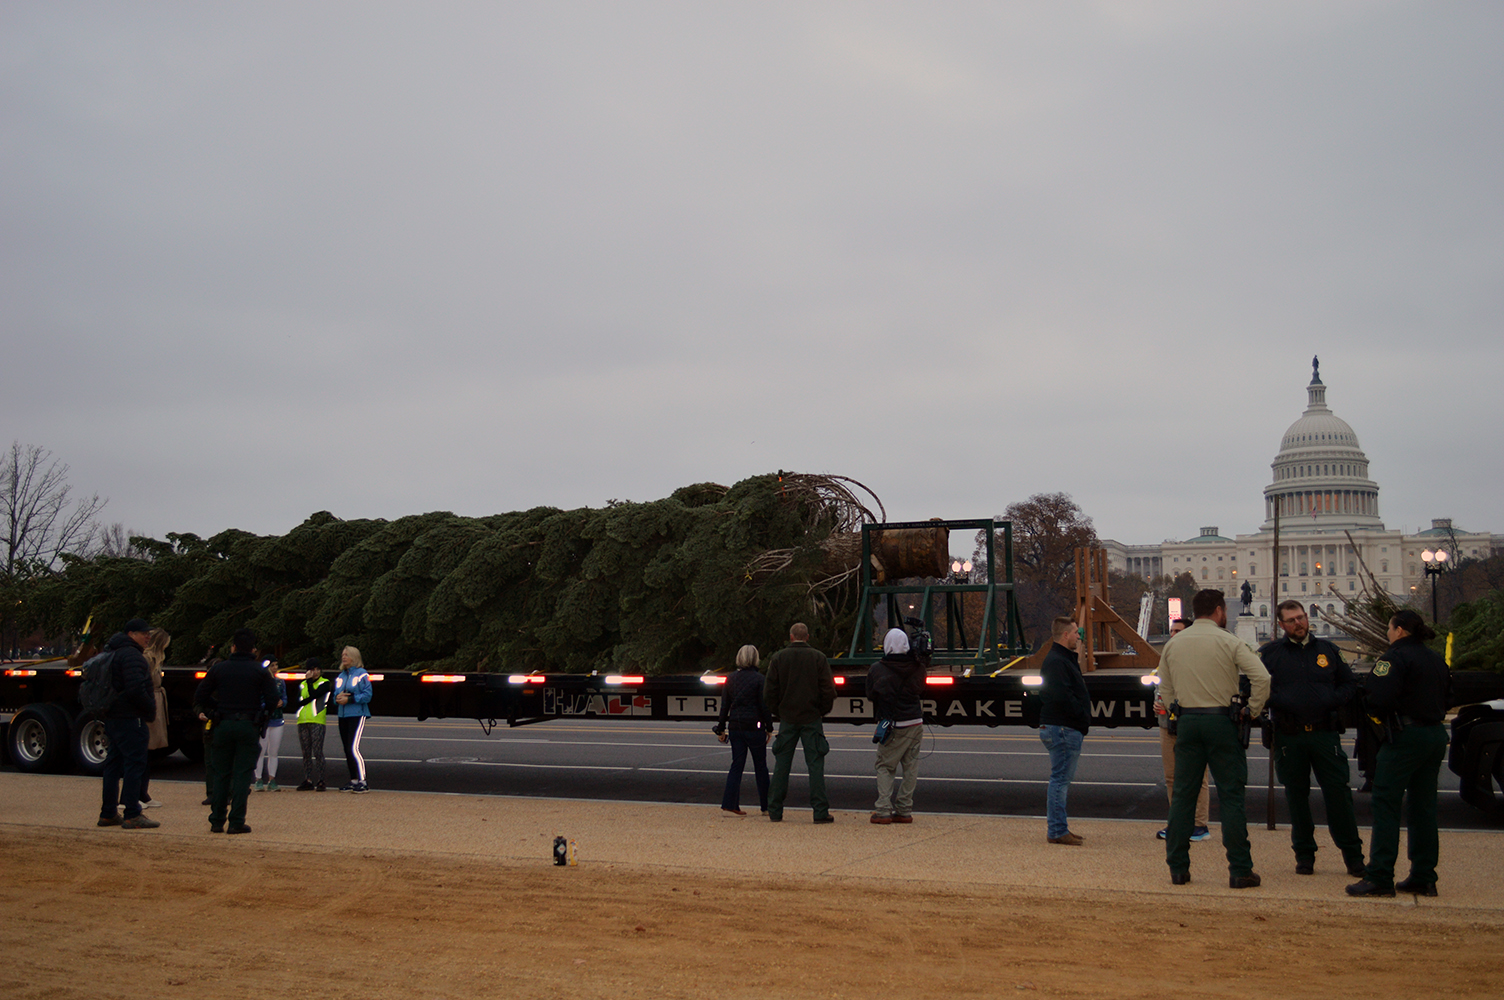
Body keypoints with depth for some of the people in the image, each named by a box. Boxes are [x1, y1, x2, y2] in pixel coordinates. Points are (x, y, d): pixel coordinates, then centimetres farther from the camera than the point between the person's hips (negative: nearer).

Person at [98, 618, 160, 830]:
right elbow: (135, 690, -25)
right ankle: (131, 815, -10)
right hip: (130, 719, -11)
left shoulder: (114, 652, 20)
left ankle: (108, 814, 19)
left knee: (114, 765, 14)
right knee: (135, 764, -8)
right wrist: (151, 709, -12)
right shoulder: (131, 655, -15)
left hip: (113, 717, 11)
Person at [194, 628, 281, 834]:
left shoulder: (218, 669, 4)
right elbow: (272, 701, -7)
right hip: (248, 727, -2)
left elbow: (199, 697, 5)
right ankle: (236, 822, -3)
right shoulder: (260, 671, -1)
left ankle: (217, 821, 10)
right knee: (242, 775, 1)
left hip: (223, 726, 2)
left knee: (220, 774, 10)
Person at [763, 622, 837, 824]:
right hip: (812, 718, -1)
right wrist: (822, 712, 10)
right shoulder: (818, 658, -1)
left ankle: (774, 811, 10)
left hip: (787, 718, 1)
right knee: (815, 764, 0)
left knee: (781, 764, 7)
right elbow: (828, 691, -3)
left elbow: (769, 692, 1)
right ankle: (820, 811, -4)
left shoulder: (778, 658, 1)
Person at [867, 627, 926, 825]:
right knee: (911, 766, 10)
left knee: (884, 766, 6)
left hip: (892, 727, -3)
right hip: (915, 724, 3)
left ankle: (883, 810, -3)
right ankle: (904, 810, 10)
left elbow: (870, 695, 6)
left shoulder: (876, 670, -8)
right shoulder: (917, 667, -1)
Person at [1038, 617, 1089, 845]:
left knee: (1061, 780, 15)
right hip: (1062, 729, -11)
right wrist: (1084, 718, -16)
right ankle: (1057, 831, -5)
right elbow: (1063, 697, -25)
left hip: (1067, 729, 11)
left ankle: (1057, 828, 21)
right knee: (1060, 780, -8)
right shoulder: (1056, 662, -16)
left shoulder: (1064, 659, 20)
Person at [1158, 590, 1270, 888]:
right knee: (1231, 796, 0)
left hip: (1187, 721, 4)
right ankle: (1240, 870, 0)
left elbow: (1165, 689, 14)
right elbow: (1262, 678, -13)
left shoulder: (1173, 644, 9)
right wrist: (1252, 709, -2)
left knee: (1183, 795, 8)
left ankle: (1177, 868, 9)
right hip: (1222, 721, -4)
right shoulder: (1228, 642, -5)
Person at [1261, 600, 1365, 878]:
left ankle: (1353, 855, 7)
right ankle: (1304, 855, 16)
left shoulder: (1327, 650, 11)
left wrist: (1334, 699, -4)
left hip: (1325, 733, 1)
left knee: (1339, 792, -2)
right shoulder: (1270, 653, 5)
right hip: (1289, 737, -1)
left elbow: (1349, 684, 15)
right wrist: (1278, 702, -14)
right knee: (1296, 796, 6)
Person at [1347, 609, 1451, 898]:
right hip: (1436, 734, 8)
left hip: (1406, 736, -8)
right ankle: (1423, 878, 15)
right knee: (1423, 807, 13)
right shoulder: (1435, 659, 14)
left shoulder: (1396, 657, -12)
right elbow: (1446, 697, 17)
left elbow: (1379, 699, -21)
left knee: (1386, 804, -5)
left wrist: (1368, 708, -1)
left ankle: (1380, 878, -9)